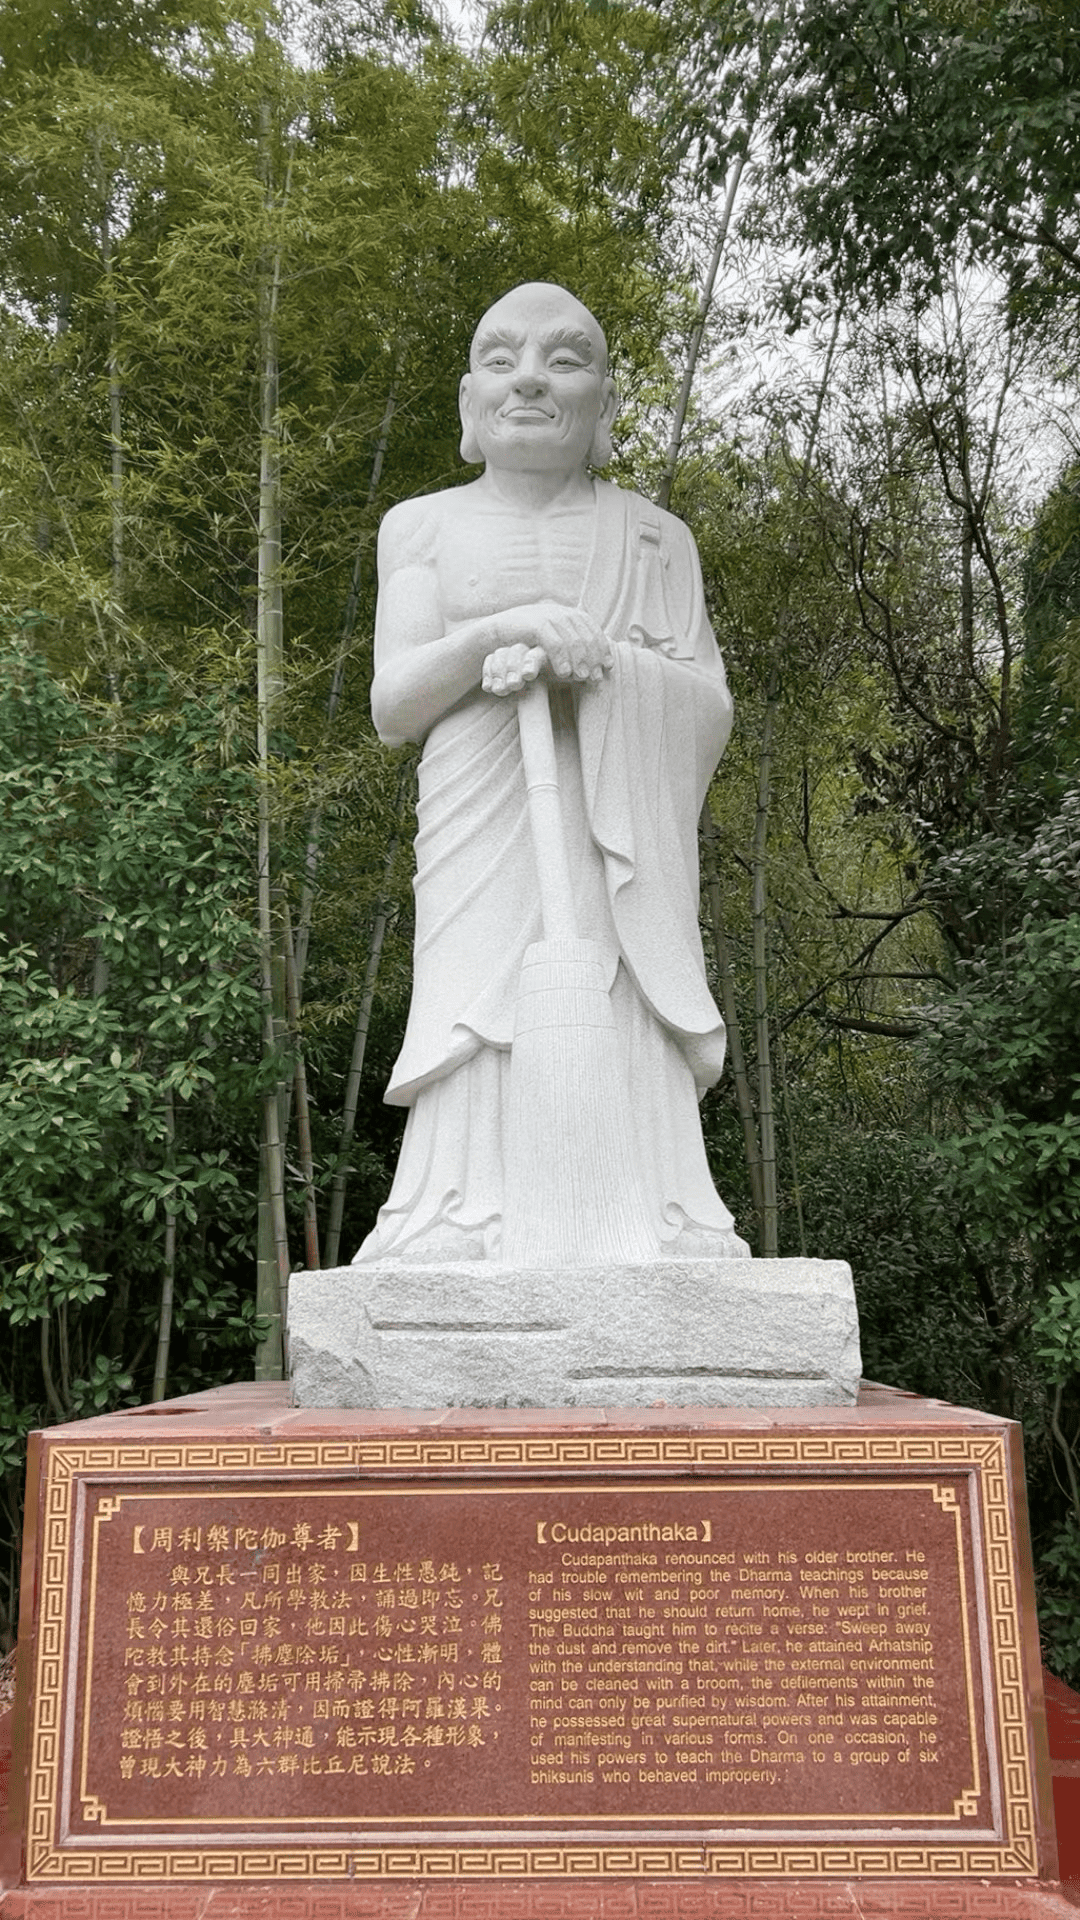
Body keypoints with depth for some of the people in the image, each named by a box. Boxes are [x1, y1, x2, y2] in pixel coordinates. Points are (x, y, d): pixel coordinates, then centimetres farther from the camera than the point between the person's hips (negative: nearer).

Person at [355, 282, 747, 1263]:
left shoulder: (655, 537, 16)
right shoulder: (425, 527, 16)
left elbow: (710, 710, 7)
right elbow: (393, 708, 5)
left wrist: (596, 661, -11)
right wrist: (499, 631, -13)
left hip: (618, 850, 1)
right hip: (484, 846, 0)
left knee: (626, 1061, -11)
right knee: (483, 1069, -12)